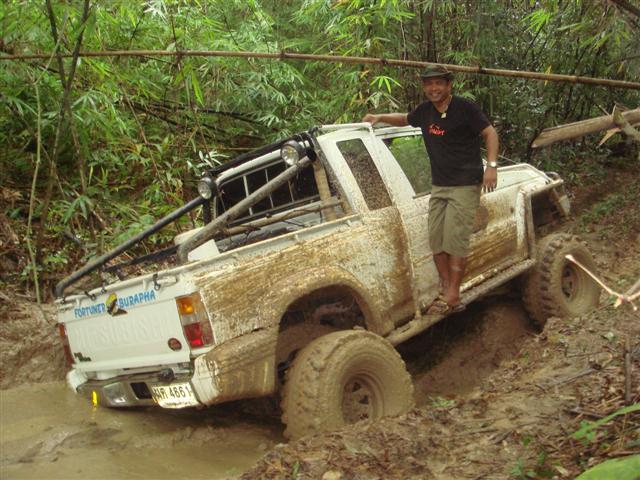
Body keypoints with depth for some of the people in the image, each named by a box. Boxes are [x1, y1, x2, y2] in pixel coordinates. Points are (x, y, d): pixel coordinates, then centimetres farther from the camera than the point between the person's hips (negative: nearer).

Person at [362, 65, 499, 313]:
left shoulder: (464, 107, -7)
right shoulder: (425, 110, 10)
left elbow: (490, 132, -6)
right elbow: (405, 119, 30)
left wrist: (492, 166, -18)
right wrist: (380, 117, 15)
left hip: (465, 185, -6)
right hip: (439, 186, 7)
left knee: (455, 239, -10)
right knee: (436, 240, 3)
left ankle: (453, 296, -5)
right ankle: (446, 288, 12)